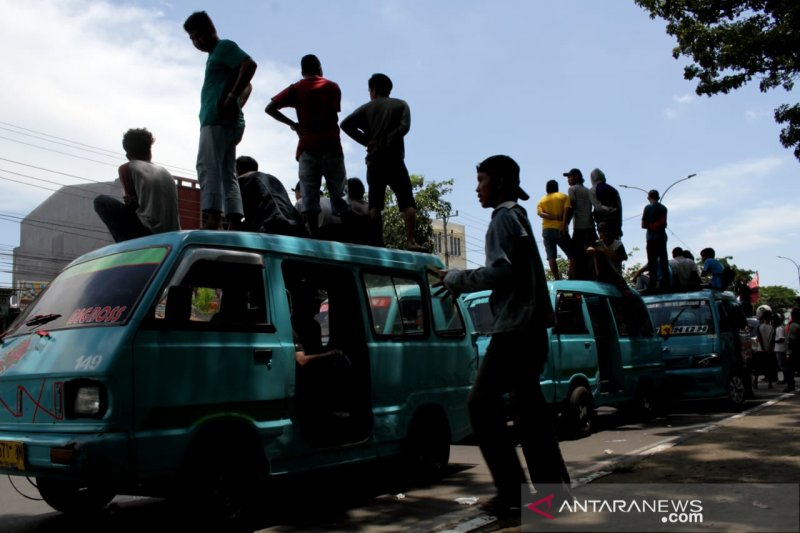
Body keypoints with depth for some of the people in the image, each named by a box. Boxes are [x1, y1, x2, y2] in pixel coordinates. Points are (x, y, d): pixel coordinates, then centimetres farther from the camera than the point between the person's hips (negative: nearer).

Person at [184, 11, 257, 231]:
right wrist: (237, 107, 15)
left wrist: (231, 97, -17)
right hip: (228, 122, 10)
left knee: (207, 166, -18)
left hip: (218, 120, -10)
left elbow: (250, 65, -16)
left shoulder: (225, 47, 2)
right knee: (228, 173, 2)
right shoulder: (216, 55, 28)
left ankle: (213, 218, -28)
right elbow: (247, 86, 32)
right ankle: (234, 225, -4)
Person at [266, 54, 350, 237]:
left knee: (309, 195, -4)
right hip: (331, 146, 0)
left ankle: (315, 237, -14)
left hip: (308, 148, 0)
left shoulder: (296, 88, 10)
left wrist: (293, 125, 2)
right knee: (337, 195, 7)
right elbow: (333, 117, 5)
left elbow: (270, 108, 0)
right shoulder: (332, 87, 11)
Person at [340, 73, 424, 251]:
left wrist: (367, 141, 2)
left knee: (375, 204, 3)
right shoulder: (401, 105, 12)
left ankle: (377, 243, -5)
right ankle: (411, 241, -17)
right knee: (407, 202, -3)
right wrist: (385, 141, -3)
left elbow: (346, 124, -1)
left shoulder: (367, 107, 12)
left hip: (374, 161, 1)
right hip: (394, 160, -1)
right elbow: (404, 127, -7)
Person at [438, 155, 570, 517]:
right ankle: (553, 486, 12)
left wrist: (455, 279, -9)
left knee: (482, 403, -6)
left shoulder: (503, 218, -8)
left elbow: (500, 271, -20)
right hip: (530, 327, 10)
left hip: (514, 328, -10)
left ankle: (512, 492, -6)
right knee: (529, 408, 10)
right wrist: (462, 286, 19)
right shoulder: (517, 216, 21)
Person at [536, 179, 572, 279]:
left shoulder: (541, 200, 15)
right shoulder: (564, 197, 8)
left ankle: (557, 279, -7)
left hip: (547, 230, 2)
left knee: (551, 257, -1)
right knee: (572, 255, 6)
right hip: (560, 229, -2)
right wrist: (564, 227, -15)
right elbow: (566, 212, -8)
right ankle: (572, 278, -3)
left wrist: (554, 217, -10)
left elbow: (540, 213, -4)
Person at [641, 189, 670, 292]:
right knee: (664, 261, 8)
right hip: (662, 237, 4)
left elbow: (643, 225, -7)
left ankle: (652, 286, -6)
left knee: (652, 262, -3)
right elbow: (665, 224, 12)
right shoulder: (663, 208, 8)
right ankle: (666, 286, 8)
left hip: (651, 238, -4)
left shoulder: (648, 208, -7)